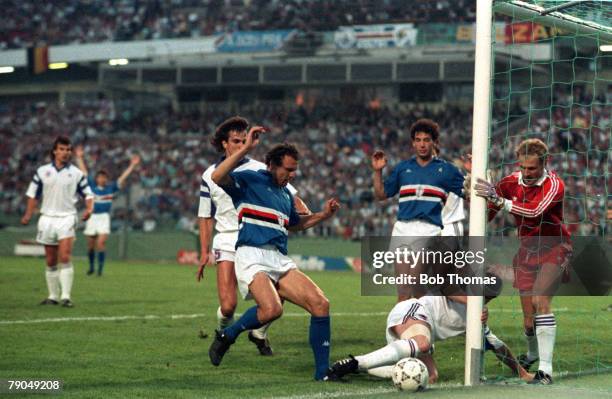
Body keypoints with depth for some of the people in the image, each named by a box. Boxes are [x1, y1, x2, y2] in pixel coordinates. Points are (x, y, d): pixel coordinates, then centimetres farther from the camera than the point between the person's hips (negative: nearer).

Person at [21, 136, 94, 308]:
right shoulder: (42, 171, 6)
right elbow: (33, 194, 10)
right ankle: (53, 296, 16)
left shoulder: (76, 173, 4)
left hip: (66, 218, -2)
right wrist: (28, 214, -3)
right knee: (50, 261, 7)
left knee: (65, 258, -16)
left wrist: (89, 209, -12)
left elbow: (88, 194, 7)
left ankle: (66, 296, -17)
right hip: (47, 218, 2)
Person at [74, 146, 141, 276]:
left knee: (101, 243, -15)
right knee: (90, 245, 7)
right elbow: (84, 171, 7)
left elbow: (123, 177, 4)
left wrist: (132, 166, 1)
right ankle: (91, 266, 24)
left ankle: (100, 267, -10)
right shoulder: (91, 186, 4)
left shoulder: (111, 188, 4)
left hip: (104, 217, -1)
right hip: (92, 217, 1)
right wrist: (80, 158, 6)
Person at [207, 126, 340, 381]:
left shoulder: (285, 193, 25)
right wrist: (246, 149, -21)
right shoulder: (249, 180, 3)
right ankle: (227, 336, -4)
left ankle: (323, 371, -2)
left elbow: (294, 224, 42)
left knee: (320, 304, -10)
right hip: (252, 256, -7)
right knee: (272, 309, -32)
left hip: (280, 261, 7)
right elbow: (217, 177, -17)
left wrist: (323, 215, 28)